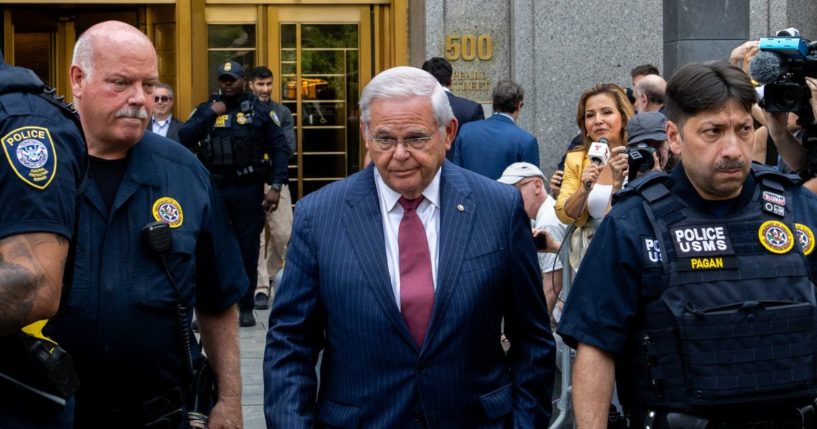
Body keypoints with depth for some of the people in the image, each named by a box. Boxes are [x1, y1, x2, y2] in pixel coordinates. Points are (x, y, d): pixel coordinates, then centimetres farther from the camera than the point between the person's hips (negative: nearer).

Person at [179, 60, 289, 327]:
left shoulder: (260, 111, 3)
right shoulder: (205, 110, 8)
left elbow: (280, 149, 1)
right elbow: (184, 139, -5)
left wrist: (276, 186, -7)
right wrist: (211, 114, -10)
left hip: (248, 191, -1)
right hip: (213, 190, 1)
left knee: (248, 250, 5)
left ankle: (246, 308, 16)